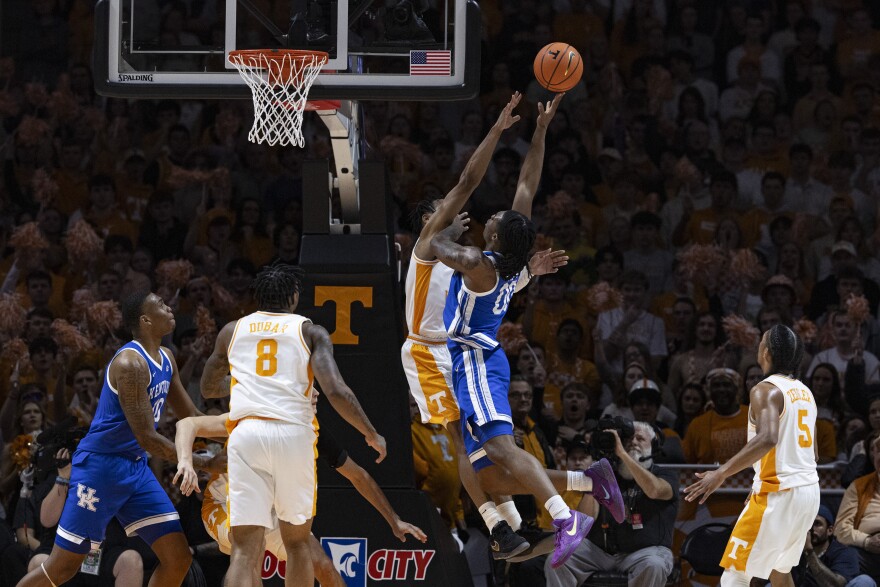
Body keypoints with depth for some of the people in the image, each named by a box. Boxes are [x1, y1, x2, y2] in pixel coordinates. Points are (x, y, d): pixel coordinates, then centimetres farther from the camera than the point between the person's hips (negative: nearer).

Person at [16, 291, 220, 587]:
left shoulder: (165, 359, 9)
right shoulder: (130, 363, -20)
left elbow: (190, 418, 22)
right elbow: (148, 439, -23)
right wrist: (203, 463, -20)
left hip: (135, 468, 9)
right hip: (100, 465, -9)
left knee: (178, 558, -1)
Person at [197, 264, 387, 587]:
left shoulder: (232, 330, 18)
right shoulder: (311, 332, 9)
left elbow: (208, 389, 31)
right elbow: (336, 392, -4)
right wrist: (372, 435, 7)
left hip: (246, 434, 1)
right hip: (294, 434, -1)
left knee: (245, 550, -5)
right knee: (297, 542, 20)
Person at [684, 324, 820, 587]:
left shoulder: (766, 390, -12)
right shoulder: (805, 393, 14)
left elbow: (767, 438, -30)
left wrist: (721, 473, -34)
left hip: (778, 494, -9)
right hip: (808, 490, 9)